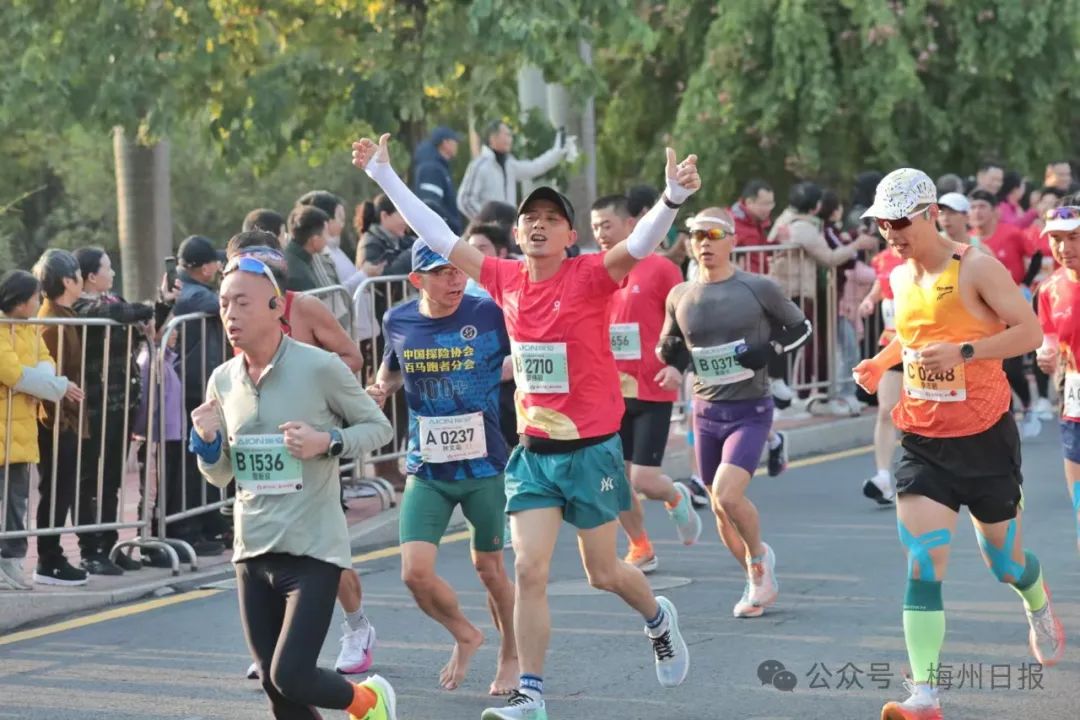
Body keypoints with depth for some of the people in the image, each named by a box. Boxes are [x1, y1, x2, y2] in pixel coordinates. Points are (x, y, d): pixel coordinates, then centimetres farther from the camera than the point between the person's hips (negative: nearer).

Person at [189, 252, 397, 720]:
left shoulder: (320, 368, -11)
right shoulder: (223, 381, 5)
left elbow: (378, 426, 1)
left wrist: (327, 443, -18)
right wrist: (206, 441, -7)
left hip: (313, 551, -5)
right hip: (252, 553, 5)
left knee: (291, 677, -14)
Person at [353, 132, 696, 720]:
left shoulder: (590, 276, -12)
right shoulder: (506, 280, 0)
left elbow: (639, 244, -30)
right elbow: (438, 236, 7)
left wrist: (673, 197, -48)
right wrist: (383, 175, 7)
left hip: (591, 450, -3)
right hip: (534, 451, 3)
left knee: (603, 574, 9)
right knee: (529, 571, -4)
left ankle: (658, 619, 41)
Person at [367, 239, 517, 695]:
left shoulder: (489, 315, -11)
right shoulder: (398, 322, -2)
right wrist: (382, 388, -1)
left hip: (485, 468, -2)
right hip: (427, 472, 2)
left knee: (488, 567, 10)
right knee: (415, 572, -9)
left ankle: (510, 657, 34)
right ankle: (465, 635, 21)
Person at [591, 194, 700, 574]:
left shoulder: (659, 269, -6)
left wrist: (677, 366, -17)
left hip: (652, 392, -4)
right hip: (609, 393, 4)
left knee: (644, 480, -9)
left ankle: (677, 498, 25)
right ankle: (640, 549, 21)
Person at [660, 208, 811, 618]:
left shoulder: (759, 289, -6)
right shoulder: (680, 297, 4)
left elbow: (801, 328, 6)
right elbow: (667, 347, 18)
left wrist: (770, 350, -13)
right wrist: (670, 354, -7)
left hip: (750, 410, -5)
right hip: (706, 412, 5)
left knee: (727, 495, -22)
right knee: (721, 507, 10)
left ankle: (759, 556, 6)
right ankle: (760, 580, 30)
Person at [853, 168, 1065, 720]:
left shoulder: (976, 267, -13)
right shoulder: (900, 277, 7)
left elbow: (1029, 332, -15)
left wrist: (963, 352, -26)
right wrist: (882, 361, 6)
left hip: (984, 437, -4)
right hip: (922, 441, 4)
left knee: (1003, 560, 12)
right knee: (923, 564, -11)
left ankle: (1039, 605, 50)